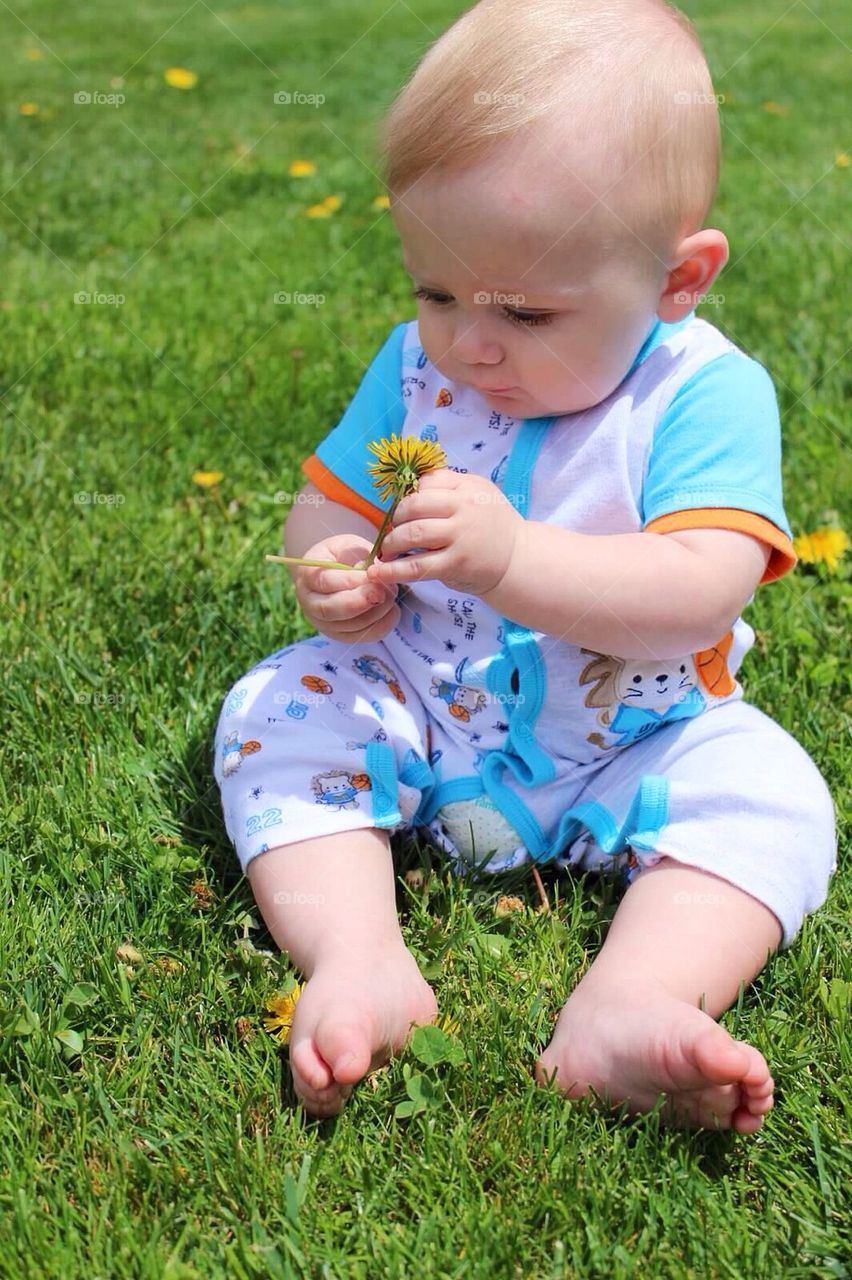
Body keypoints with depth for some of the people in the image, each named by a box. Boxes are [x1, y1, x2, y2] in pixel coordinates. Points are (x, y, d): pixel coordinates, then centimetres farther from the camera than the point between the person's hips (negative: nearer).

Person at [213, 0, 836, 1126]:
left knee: (767, 796, -25)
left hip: (630, 747, -3)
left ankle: (624, 1008, -41)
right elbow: (327, 501, 2)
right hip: (413, 714, 3)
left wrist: (513, 555, -44)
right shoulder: (416, 367, -4)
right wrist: (330, 570, -24)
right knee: (274, 713, -16)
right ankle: (359, 960, -30)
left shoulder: (706, 393, -19)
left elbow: (699, 597, -30)